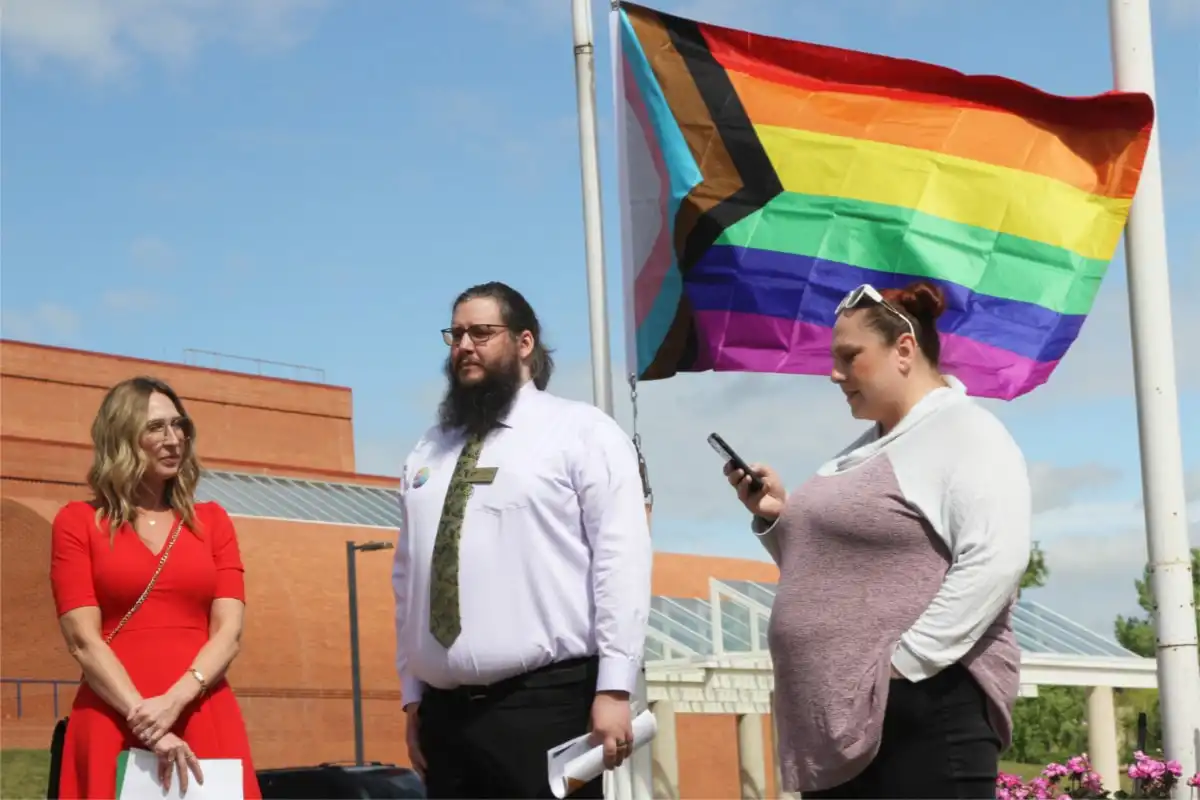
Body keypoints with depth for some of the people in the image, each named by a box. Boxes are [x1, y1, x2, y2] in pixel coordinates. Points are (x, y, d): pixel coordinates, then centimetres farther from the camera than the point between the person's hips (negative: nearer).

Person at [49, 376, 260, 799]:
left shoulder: (212, 521, 14)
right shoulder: (78, 522, 7)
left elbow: (229, 631, 3)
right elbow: (83, 640, -4)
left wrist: (175, 701, -13)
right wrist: (142, 718, -16)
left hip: (204, 721, 2)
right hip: (112, 725, -2)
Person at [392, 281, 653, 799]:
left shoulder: (581, 431, 2)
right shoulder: (427, 453, 19)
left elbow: (622, 561, -6)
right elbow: (407, 579, 18)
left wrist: (614, 689, -13)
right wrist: (412, 694, 13)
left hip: (545, 705, -5)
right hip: (446, 711, 5)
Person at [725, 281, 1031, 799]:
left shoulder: (963, 433, -6)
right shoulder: (862, 453, 21)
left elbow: (995, 562, -19)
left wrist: (906, 661, -22)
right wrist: (777, 518, 10)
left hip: (925, 709, -9)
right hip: (836, 718, 9)